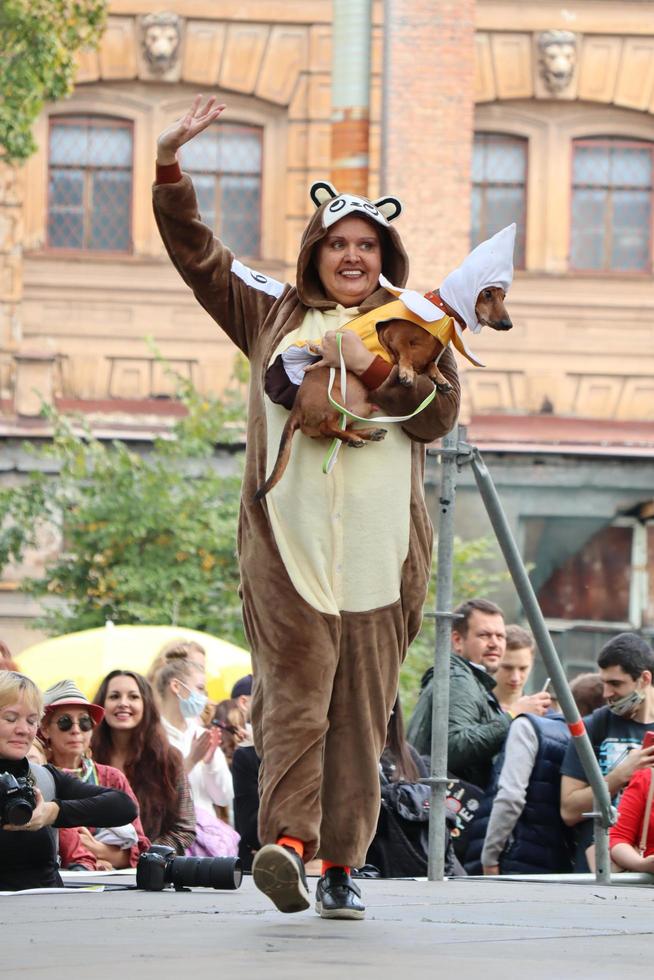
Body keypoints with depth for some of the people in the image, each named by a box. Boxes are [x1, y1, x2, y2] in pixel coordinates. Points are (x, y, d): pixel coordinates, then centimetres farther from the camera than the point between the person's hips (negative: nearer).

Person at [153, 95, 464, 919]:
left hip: (379, 542, 1)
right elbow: (194, 253, 17)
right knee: (295, 687, -15)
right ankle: (288, 840, -27)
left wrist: (368, 365, -11)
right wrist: (169, 164, 7)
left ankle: (341, 865, 2)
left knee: (361, 704, 0)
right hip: (286, 534, -1)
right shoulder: (273, 315, 16)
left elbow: (437, 414, 1)